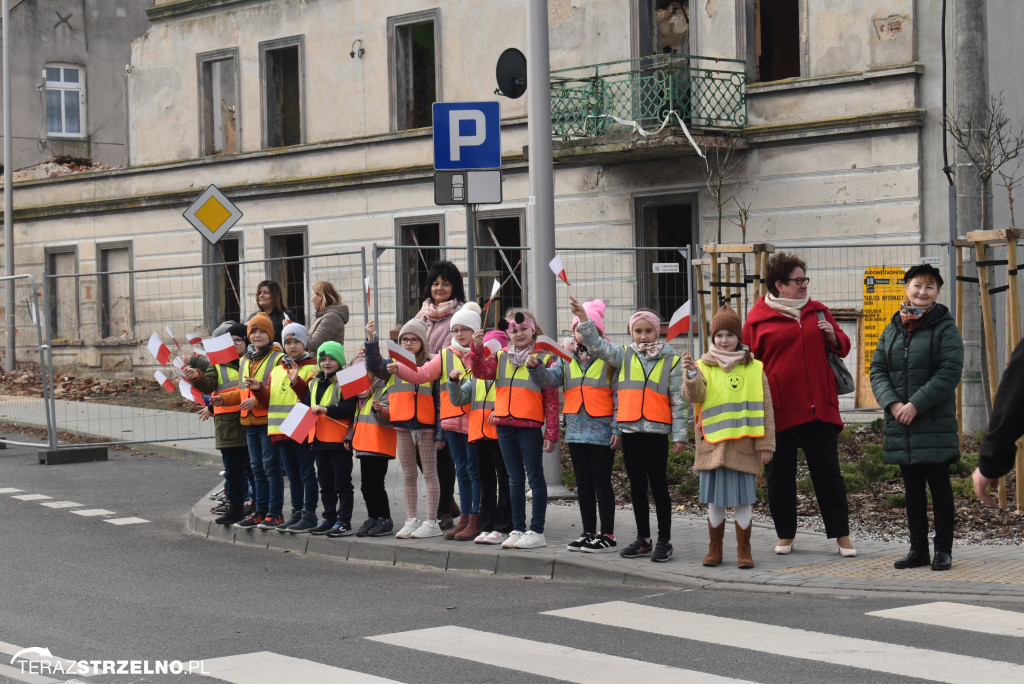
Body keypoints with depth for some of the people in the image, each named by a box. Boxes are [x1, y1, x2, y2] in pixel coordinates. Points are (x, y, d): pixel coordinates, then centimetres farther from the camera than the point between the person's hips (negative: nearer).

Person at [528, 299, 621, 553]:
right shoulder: (567, 358, 11)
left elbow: (619, 396, -6)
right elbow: (550, 379, 1)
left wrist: (618, 429, -11)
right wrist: (535, 367, -19)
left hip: (601, 430, -5)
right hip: (576, 429, 5)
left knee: (601, 482, -1)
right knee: (583, 483, 12)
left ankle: (608, 535, 5)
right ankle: (589, 532, 21)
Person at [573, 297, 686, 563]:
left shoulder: (671, 361, 3)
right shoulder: (624, 357, 10)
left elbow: (678, 400, 2)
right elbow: (597, 344, 1)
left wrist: (679, 435, -1)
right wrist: (583, 318, -12)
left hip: (656, 431, -3)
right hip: (630, 430, 3)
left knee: (659, 486, 0)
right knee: (637, 486, 9)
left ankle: (664, 541, 7)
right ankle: (643, 540, 17)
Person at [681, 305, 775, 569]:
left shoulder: (754, 368, 6)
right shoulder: (704, 367, 6)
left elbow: (765, 408, 6)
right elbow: (694, 396, -11)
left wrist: (765, 445, 1)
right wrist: (691, 374, -30)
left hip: (744, 444, 0)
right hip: (712, 444, 1)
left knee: (743, 498, 1)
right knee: (715, 498, 5)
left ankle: (744, 550, 12)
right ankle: (714, 549, 16)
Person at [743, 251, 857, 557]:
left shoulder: (818, 311, 12)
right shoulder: (758, 318, 0)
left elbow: (843, 347, 21)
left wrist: (833, 337, -2)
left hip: (819, 407, 2)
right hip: (779, 410, -2)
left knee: (828, 472, 3)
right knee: (779, 476, 6)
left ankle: (841, 535, 9)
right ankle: (785, 535, 19)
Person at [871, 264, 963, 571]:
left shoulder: (945, 328, -3)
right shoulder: (892, 330, 12)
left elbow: (950, 373, -12)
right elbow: (877, 370, 9)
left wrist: (916, 404, -17)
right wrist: (892, 403, -9)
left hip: (935, 423, -5)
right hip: (900, 424, 5)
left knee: (939, 486, 0)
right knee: (912, 488, 10)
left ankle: (943, 549, 7)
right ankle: (918, 549, 17)